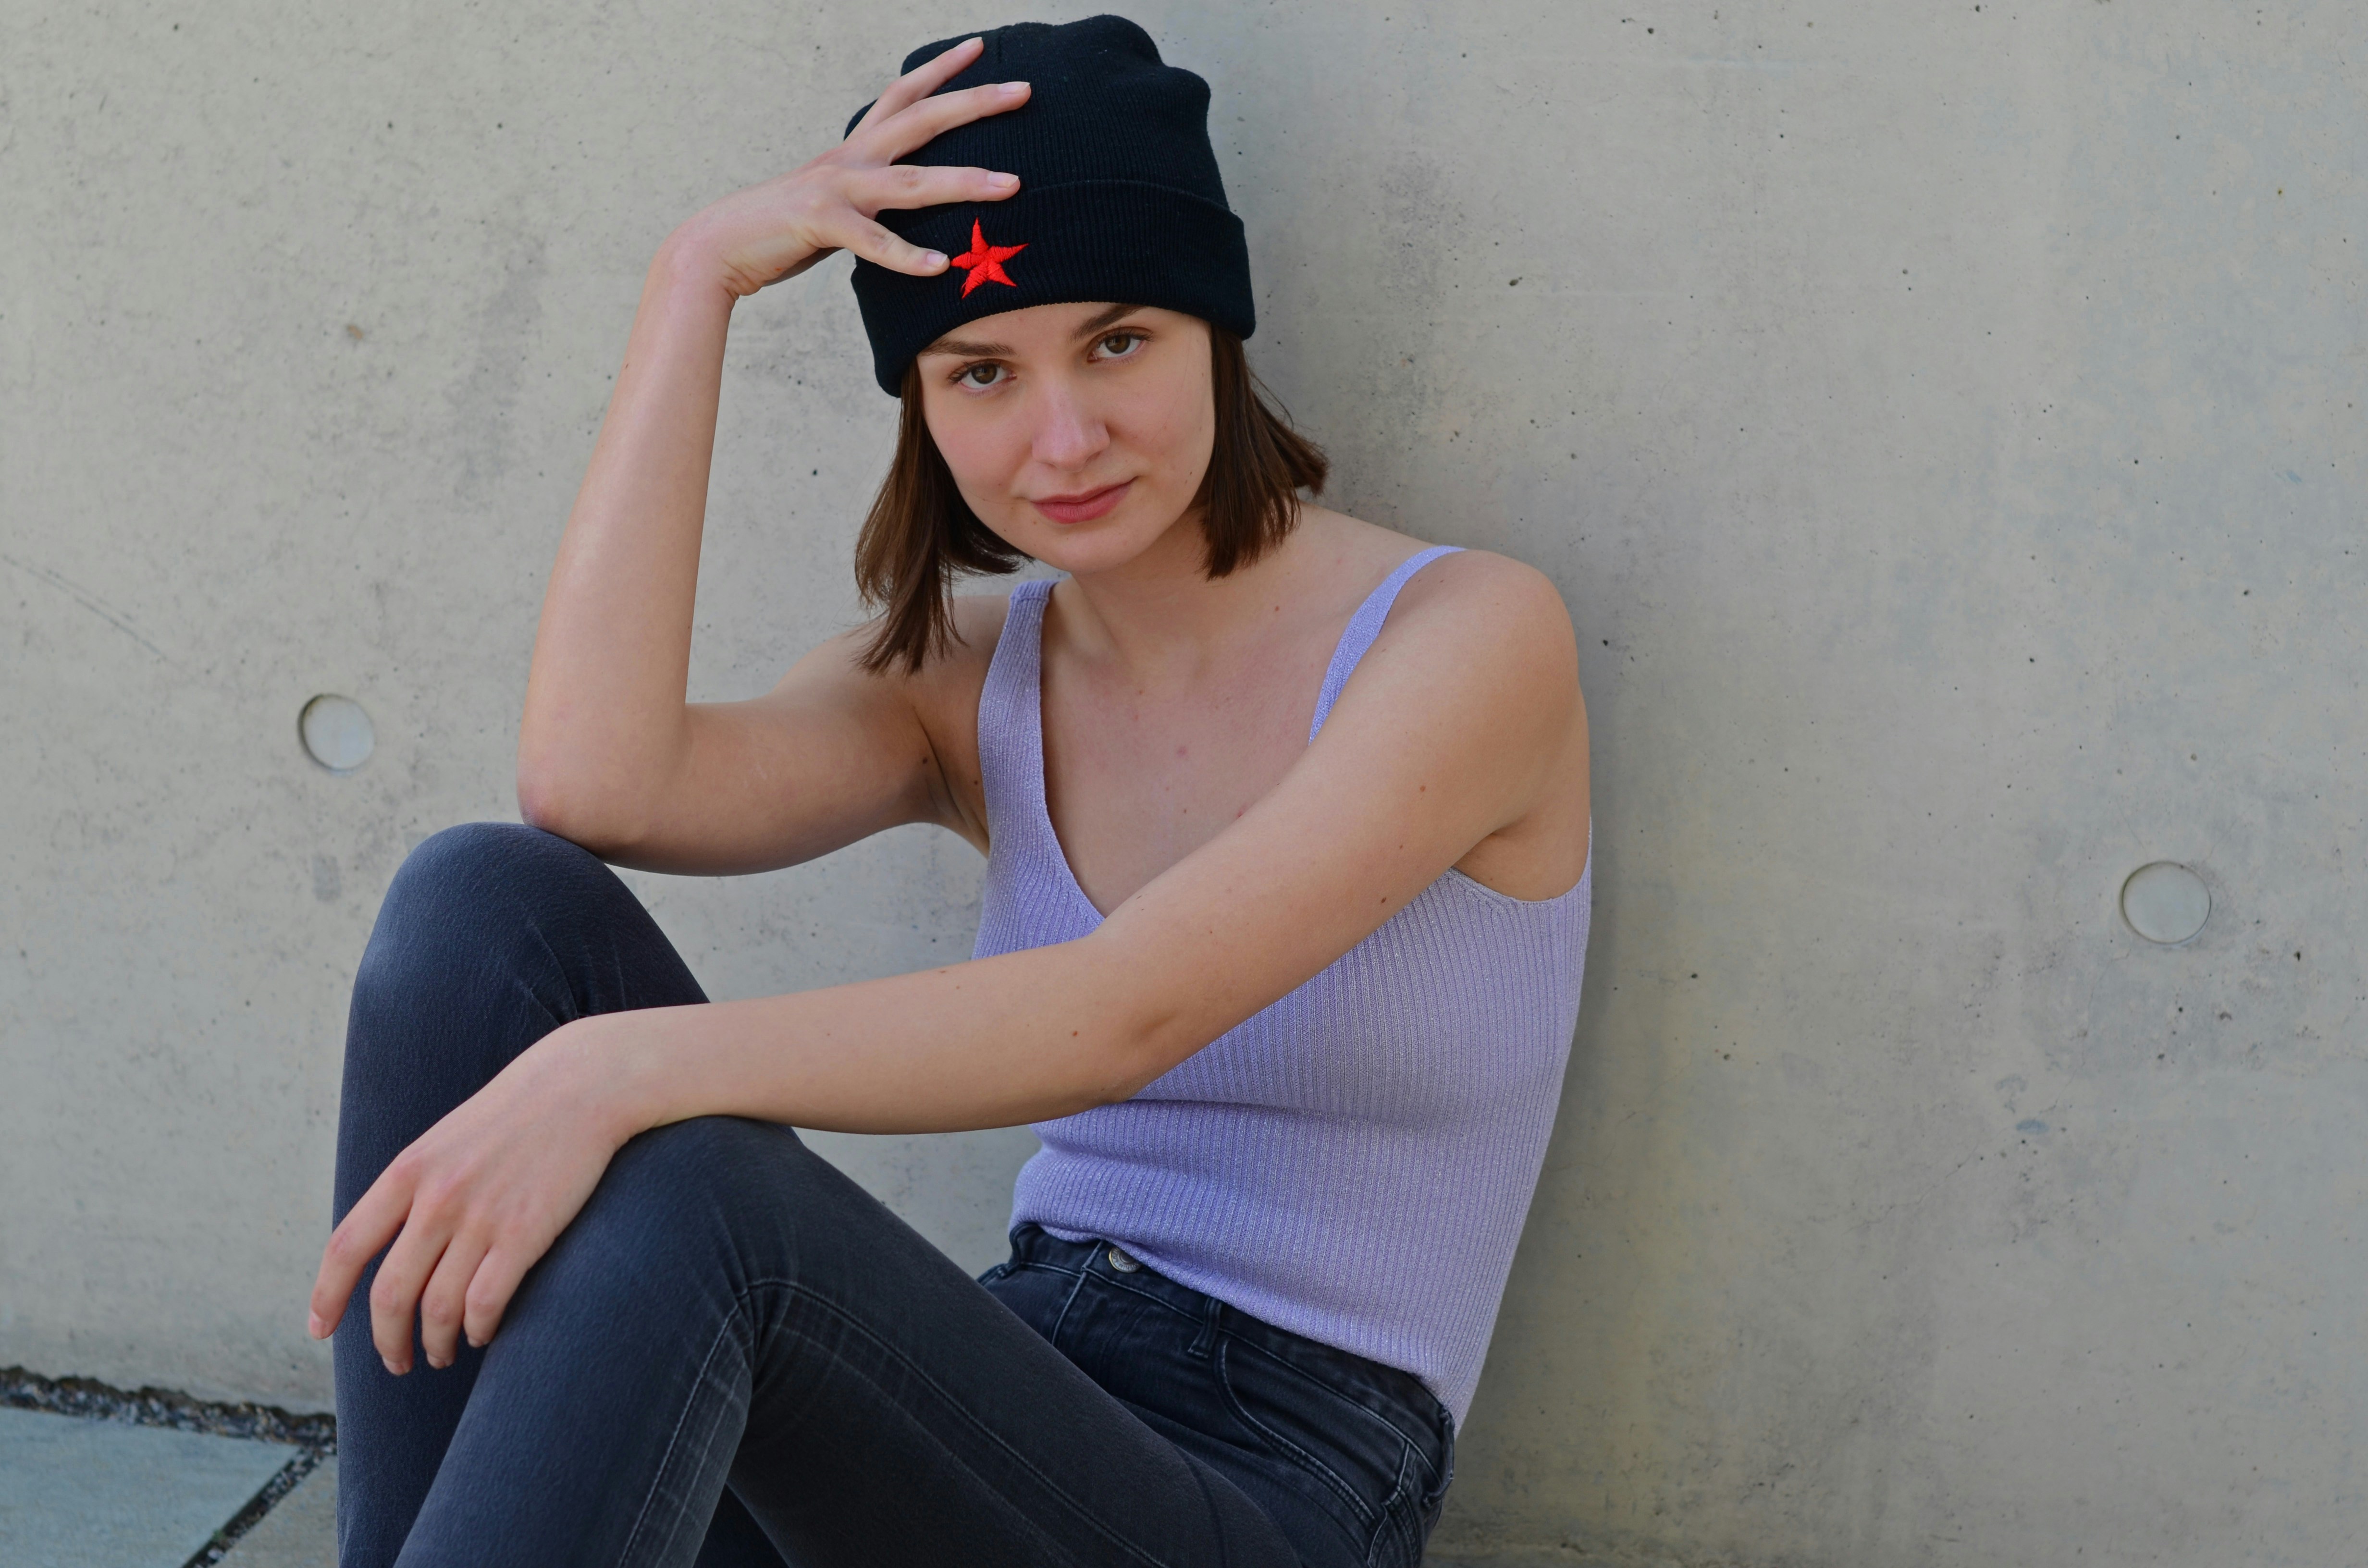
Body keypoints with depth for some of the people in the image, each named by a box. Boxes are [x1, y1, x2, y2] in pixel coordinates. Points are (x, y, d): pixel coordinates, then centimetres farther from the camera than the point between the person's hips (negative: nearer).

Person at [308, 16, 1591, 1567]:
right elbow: (595, 782, -12)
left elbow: (1133, 1009, -23)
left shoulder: (1472, 633, -8)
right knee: (491, 901, -14)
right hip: (1022, 1376, 6)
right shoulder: (966, 682, 8)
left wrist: (623, 1066, -34)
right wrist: (697, 281, -8)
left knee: (679, 1198, -34)